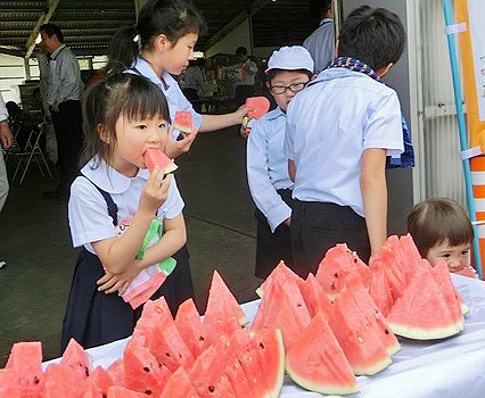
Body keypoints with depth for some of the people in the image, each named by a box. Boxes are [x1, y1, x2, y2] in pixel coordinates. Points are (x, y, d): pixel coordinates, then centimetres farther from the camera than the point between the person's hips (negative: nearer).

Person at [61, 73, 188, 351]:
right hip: (108, 298, -4)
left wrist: (137, 264, -19)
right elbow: (115, 263, -24)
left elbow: (178, 234, -4)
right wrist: (147, 209, -35)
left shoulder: (159, 174, -9)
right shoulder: (87, 189, -24)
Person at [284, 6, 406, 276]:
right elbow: (371, 176, -16)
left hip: (300, 218, 6)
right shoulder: (380, 97, -7)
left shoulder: (301, 98, 11)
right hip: (344, 223, -6)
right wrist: (379, 253, -16)